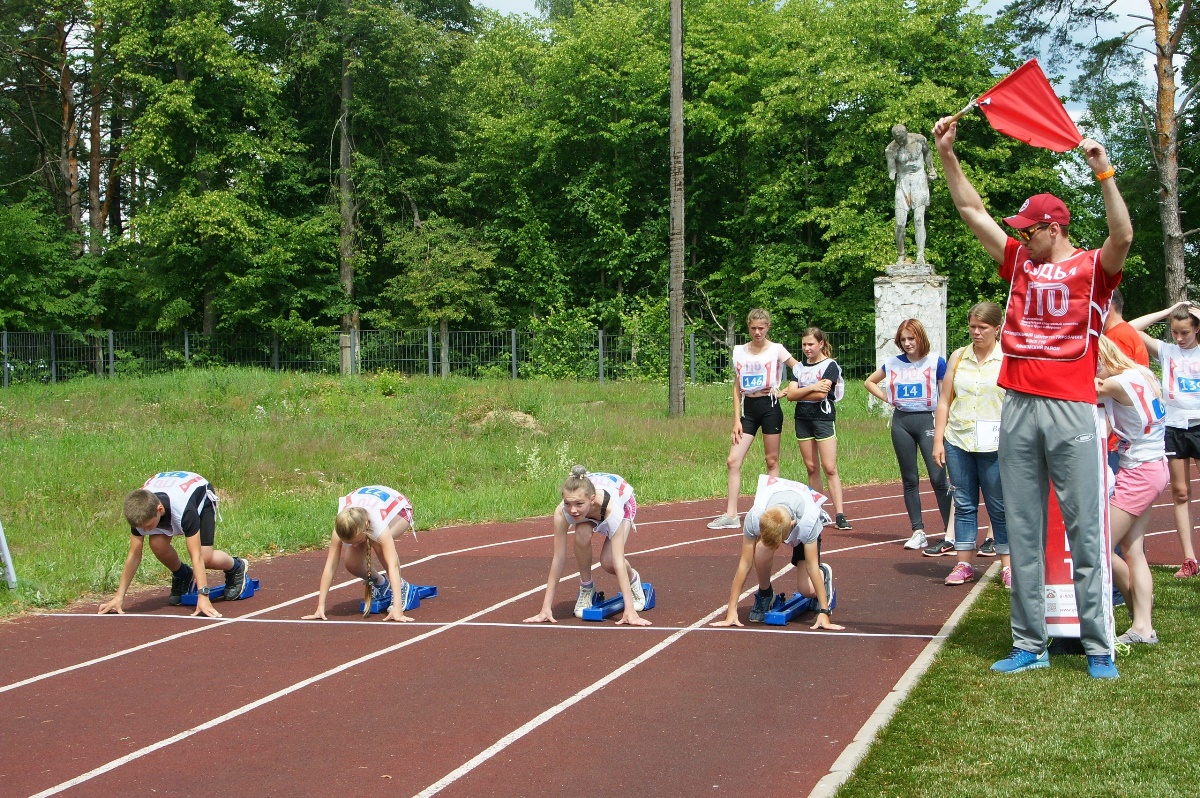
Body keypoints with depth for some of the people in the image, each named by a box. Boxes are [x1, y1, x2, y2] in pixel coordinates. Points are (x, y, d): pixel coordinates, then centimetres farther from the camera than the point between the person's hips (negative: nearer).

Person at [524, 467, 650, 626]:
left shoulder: (612, 509, -46)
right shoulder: (561, 512, -39)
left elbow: (618, 561, -46)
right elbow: (558, 558, -33)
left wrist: (629, 610, -49)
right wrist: (546, 608, -33)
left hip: (623, 502, -2)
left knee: (608, 562, -22)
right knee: (582, 535, -32)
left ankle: (633, 580, 13)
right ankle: (586, 589, -6)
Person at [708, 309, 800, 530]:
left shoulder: (776, 350, -2)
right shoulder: (740, 351, 8)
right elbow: (737, 387, 9)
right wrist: (737, 419, 4)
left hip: (769, 407, -4)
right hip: (748, 408, 4)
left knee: (772, 461, 3)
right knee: (733, 461, -4)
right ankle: (730, 515, -3)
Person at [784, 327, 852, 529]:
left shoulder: (830, 365, -3)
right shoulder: (799, 367, 13)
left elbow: (822, 394, -16)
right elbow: (791, 394, 0)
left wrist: (799, 393, -2)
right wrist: (812, 387, -13)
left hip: (824, 418, -5)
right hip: (803, 420, 5)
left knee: (830, 468, -10)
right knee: (812, 468, 7)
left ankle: (840, 515, -12)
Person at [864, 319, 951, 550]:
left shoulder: (935, 361, -2)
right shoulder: (893, 363, 8)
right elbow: (870, 382, 23)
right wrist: (887, 398, 9)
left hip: (927, 420, -4)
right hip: (901, 422, 4)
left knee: (938, 478, -10)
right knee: (909, 480, 6)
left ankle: (951, 531, -6)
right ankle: (918, 532, 11)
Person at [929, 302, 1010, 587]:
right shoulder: (958, 357, 9)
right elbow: (944, 401, 11)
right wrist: (938, 440, 6)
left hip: (994, 445, -3)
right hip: (958, 442, 3)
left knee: (999, 506, 2)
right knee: (964, 504, 7)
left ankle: (1008, 565, 9)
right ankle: (963, 564, 13)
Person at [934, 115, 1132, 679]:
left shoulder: (1091, 268, 0)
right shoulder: (1020, 262, 15)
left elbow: (1123, 236, -20)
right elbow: (972, 211, 15)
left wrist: (1103, 172, -26)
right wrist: (947, 155, 10)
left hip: (1074, 411, -5)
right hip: (1018, 409, 5)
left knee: (1085, 530, -3)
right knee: (1023, 532, 7)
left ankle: (1099, 648, 2)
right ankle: (1029, 645, 12)